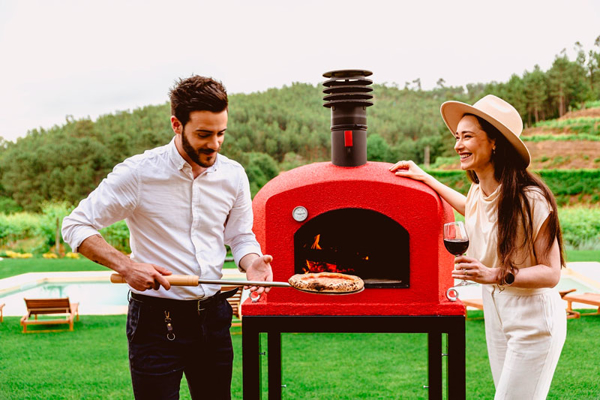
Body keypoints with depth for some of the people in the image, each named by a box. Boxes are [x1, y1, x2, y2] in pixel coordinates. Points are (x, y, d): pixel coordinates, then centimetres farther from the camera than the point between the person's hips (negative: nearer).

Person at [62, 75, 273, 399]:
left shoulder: (233, 175, 2)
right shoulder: (138, 172, -12)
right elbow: (75, 226, -7)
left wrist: (252, 262, -9)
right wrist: (125, 265, -21)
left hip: (214, 317, 5)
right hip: (156, 320, -4)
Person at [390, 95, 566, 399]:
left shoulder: (531, 199, -23)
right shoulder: (478, 192, 1)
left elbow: (551, 273, -21)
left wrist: (495, 275, -35)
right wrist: (424, 178, 25)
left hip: (532, 322, -8)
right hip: (496, 315, 8)